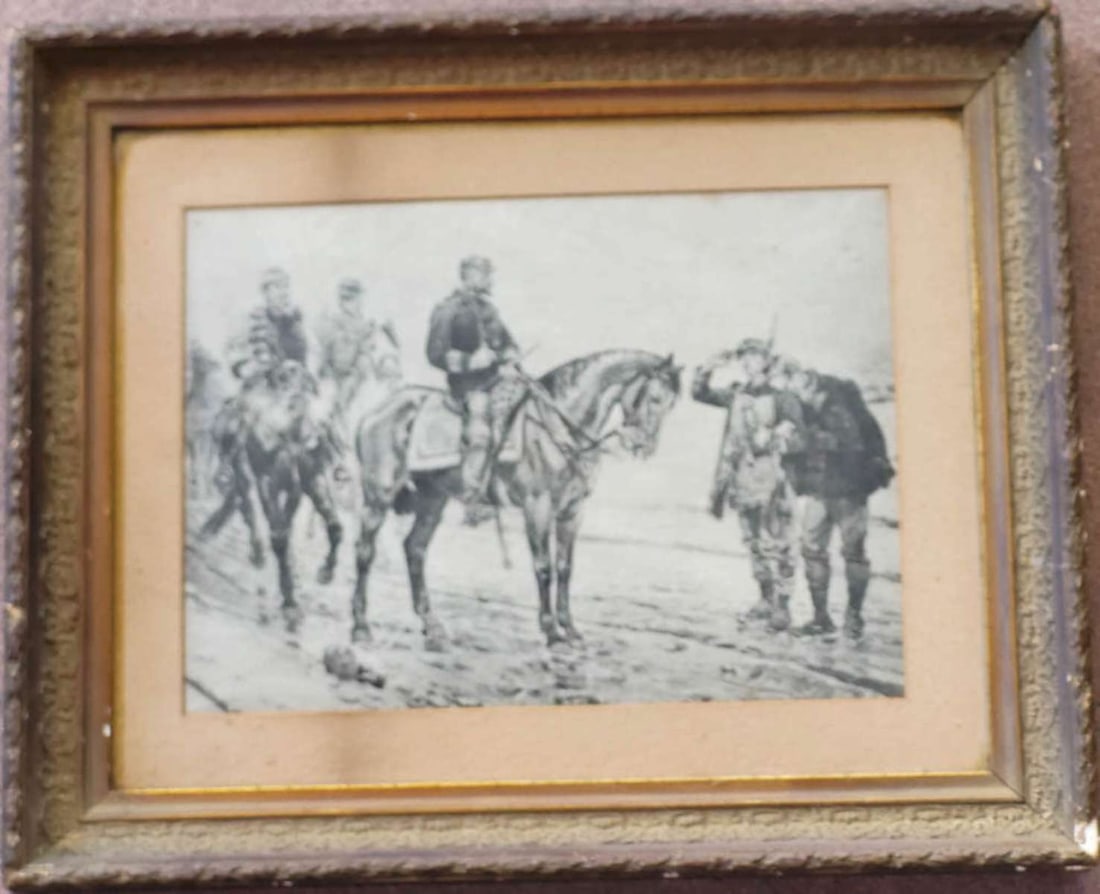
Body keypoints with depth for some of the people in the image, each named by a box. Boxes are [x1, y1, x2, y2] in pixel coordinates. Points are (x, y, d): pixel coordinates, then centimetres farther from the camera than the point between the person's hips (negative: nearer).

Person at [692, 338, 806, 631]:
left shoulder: (782, 399, -6)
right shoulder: (736, 395, 9)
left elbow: (796, 441, -9)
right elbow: (699, 393, 16)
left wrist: (770, 441, -25)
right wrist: (708, 369, 1)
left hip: (771, 483, -6)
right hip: (743, 483, 6)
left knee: (777, 546, -6)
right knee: (755, 545, 14)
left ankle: (782, 607, -1)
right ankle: (766, 599, 25)